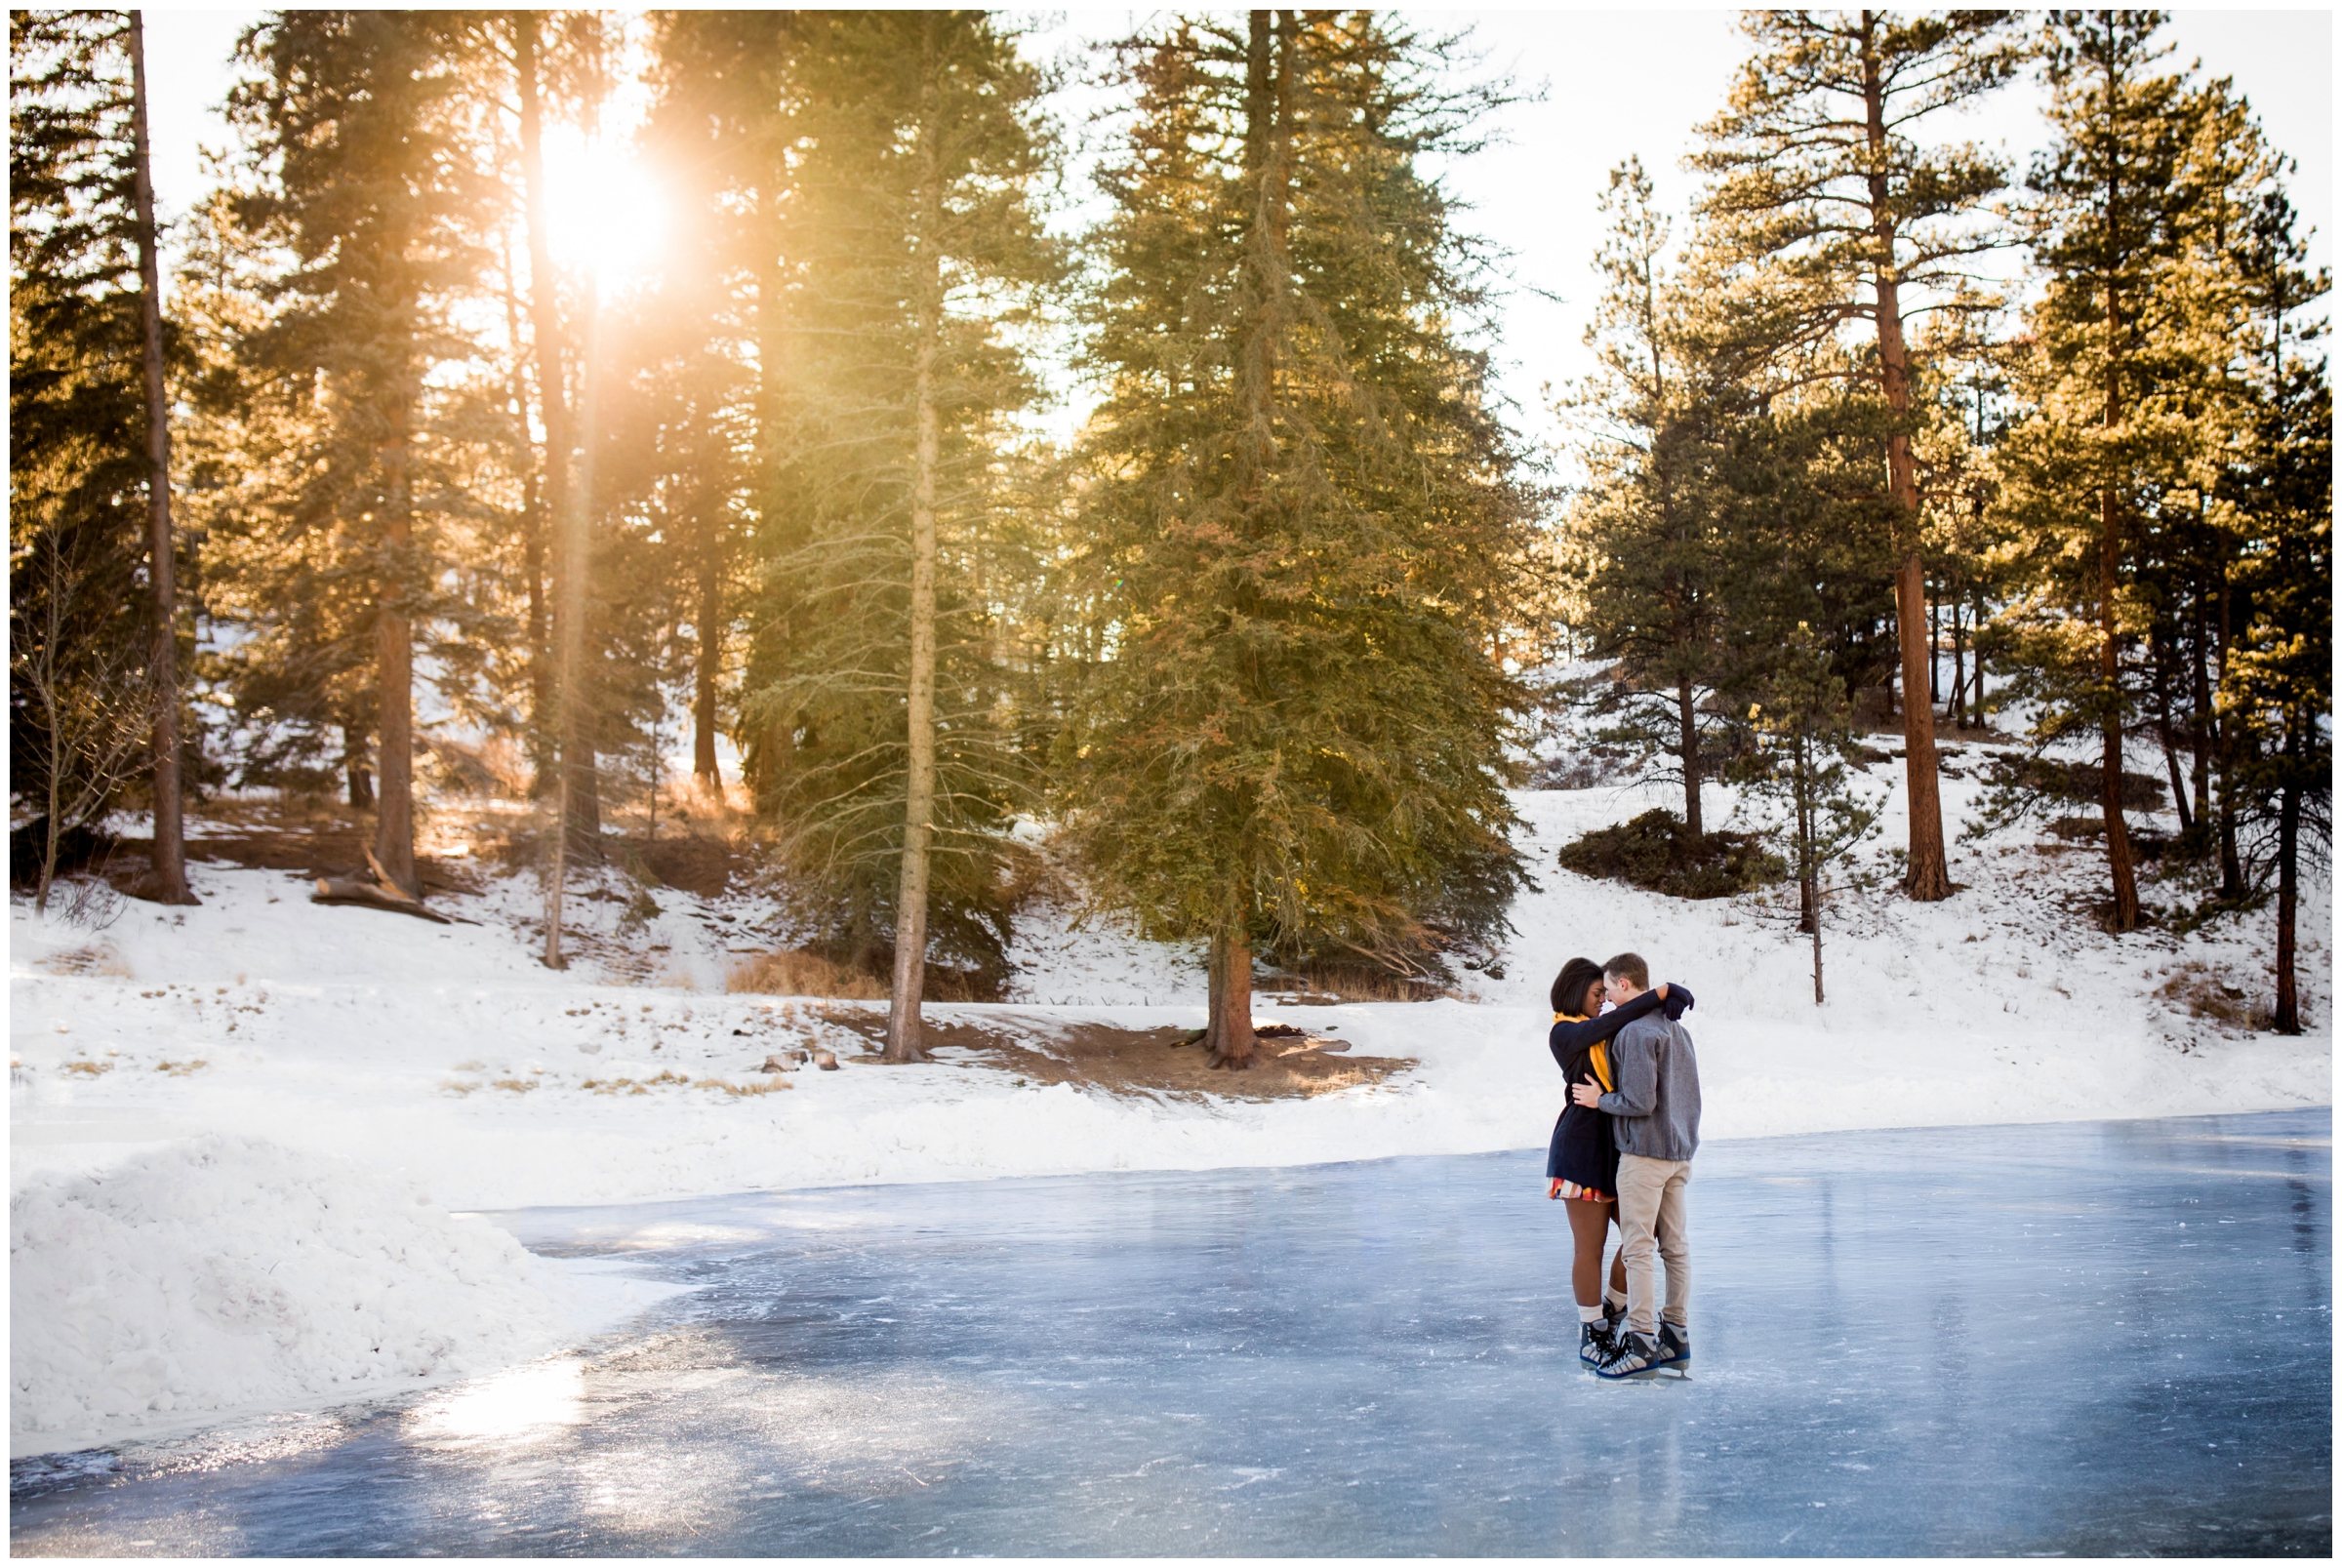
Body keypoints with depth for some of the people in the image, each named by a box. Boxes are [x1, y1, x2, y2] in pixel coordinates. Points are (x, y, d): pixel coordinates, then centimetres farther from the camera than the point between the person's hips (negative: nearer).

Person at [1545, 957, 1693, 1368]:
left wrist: (1670, 999, -15)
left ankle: (1608, 1316, 22)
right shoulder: (1564, 1033, -6)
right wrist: (1658, 994, -16)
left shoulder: (1600, 1029, 17)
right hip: (1581, 1147, -8)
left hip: (1615, 1147, 8)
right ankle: (1591, 1338, 9)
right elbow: (1613, 1022, -20)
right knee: (1590, 1246, -1)